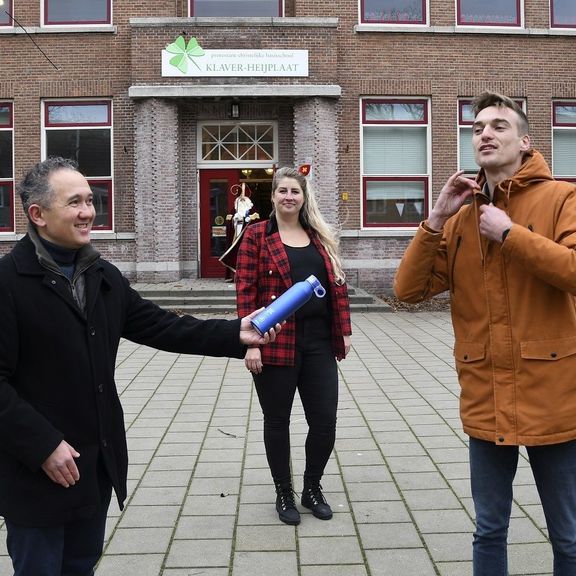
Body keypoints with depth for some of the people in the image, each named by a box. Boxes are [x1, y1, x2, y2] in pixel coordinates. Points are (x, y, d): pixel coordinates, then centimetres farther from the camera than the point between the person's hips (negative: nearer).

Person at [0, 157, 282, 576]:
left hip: (98, 460, 7)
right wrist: (43, 445, -20)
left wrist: (235, 334, -4)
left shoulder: (104, 276, 8)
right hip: (37, 467, -6)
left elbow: (161, 327, 4)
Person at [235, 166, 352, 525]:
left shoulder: (321, 237, 12)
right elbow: (246, 291, -7)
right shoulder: (257, 235, -2)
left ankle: (313, 488, 30)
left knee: (325, 421, 6)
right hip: (275, 344, -4)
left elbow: (338, 285, 13)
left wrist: (344, 331, 8)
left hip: (319, 343, 4)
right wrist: (250, 342, -14)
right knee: (277, 420, 10)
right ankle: (284, 493, 28)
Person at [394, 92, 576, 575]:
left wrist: (509, 233, -18)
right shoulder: (461, 218, 7)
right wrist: (437, 218, -8)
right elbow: (409, 289, 0)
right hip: (486, 402, 4)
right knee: (489, 532, 19)